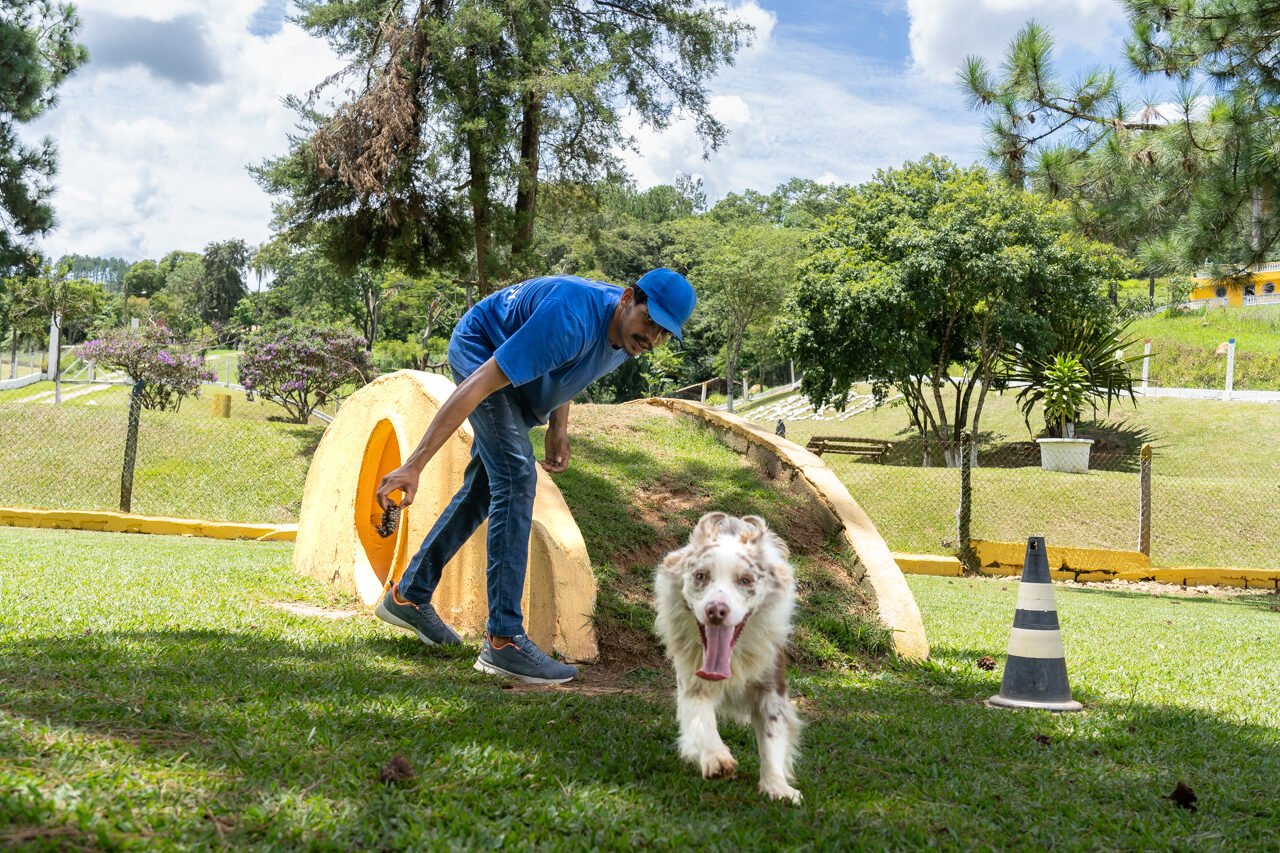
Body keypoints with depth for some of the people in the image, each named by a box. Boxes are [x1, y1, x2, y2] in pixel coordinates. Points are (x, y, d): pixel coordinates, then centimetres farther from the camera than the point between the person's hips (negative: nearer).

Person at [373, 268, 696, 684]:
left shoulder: (627, 332, -12)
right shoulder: (572, 321, -39)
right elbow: (480, 384, -42)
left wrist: (558, 427, 1)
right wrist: (414, 465, -45)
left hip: (521, 380, 9)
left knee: (484, 486, 13)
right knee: (516, 476, -22)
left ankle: (408, 596, 28)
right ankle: (503, 641, -23)